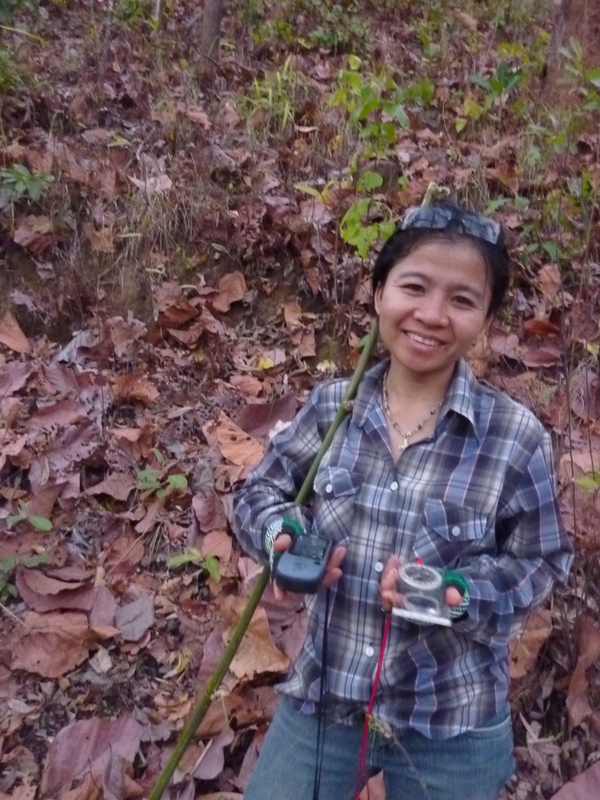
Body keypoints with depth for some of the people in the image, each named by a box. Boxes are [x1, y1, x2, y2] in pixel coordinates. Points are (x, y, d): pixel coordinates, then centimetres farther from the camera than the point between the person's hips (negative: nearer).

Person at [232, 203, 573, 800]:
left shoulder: (516, 437, -15)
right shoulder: (331, 406, -7)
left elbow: (541, 563, -5)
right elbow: (259, 492, 5)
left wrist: (461, 594, -23)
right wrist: (284, 535, -16)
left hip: (452, 727, -1)